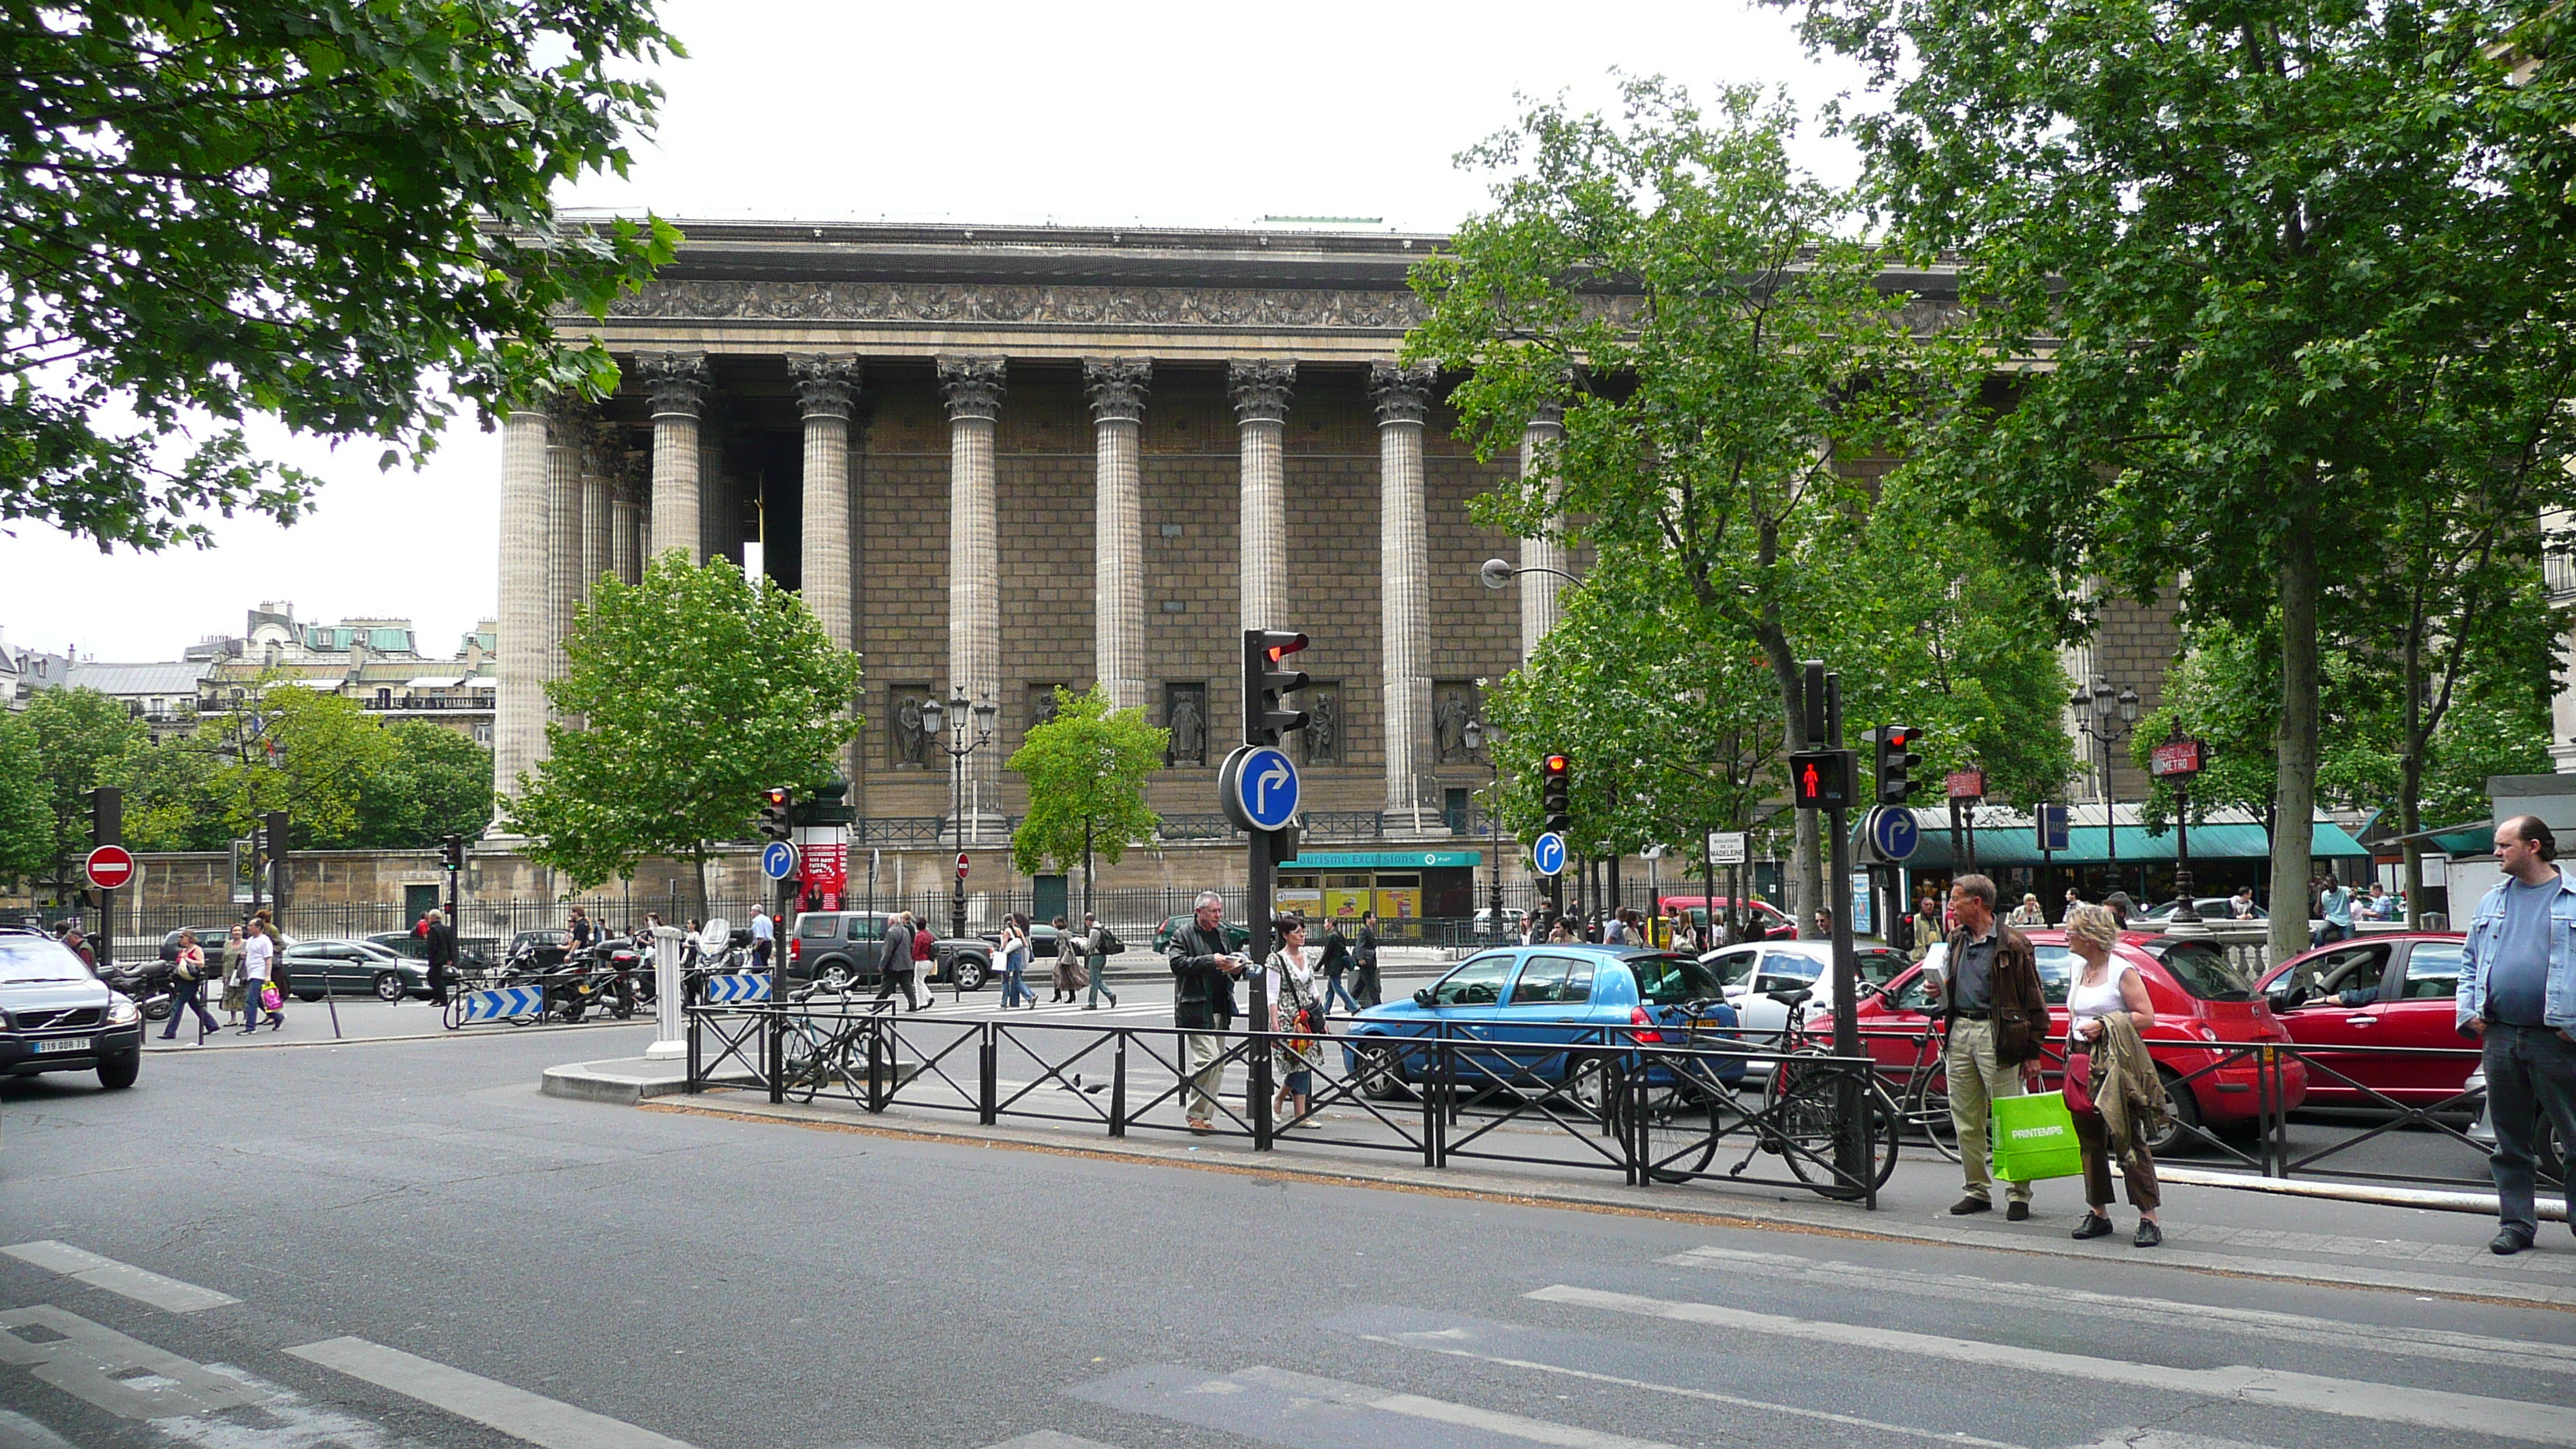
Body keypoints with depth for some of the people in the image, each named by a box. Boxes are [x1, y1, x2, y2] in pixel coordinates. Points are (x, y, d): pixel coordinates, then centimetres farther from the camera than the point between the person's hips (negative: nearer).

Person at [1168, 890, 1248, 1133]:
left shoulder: (1221, 933, 17)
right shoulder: (1183, 935, -4)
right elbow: (1178, 963, -19)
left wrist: (1235, 968, 6)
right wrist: (1211, 961, -23)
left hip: (1219, 1009, 8)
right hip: (1196, 1008, -8)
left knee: (1218, 1065, 8)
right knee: (1208, 1059, -15)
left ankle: (1206, 1116, 16)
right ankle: (1196, 1114, -4)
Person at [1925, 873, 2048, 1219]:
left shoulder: (2012, 944, -6)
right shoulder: (1957, 940, 16)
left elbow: (2033, 1001, -5)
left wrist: (2033, 1051, -9)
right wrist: (1939, 992, 7)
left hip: (1995, 1034, -7)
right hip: (1959, 1032, 7)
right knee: (1966, 1121, 9)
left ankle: (2019, 1193, 3)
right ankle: (1978, 1190, 18)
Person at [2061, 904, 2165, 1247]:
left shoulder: (2122, 971, -7)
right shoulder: (2078, 969, 15)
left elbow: (2147, 1017, -11)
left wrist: (2104, 1025, -17)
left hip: (2116, 1065, -7)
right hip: (2082, 1062, 7)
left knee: (2128, 1141, -7)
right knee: (2090, 1141, 8)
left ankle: (2148, 1219, -3)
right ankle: (2098, 1213, 16)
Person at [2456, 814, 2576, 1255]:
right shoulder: (2492, 901, 15)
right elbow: (2469, 961, 19)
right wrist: (2468, 1011, 6)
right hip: (2499, 1038, 5)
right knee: (2510, 1141, 10)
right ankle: (2516, 1223, 18)